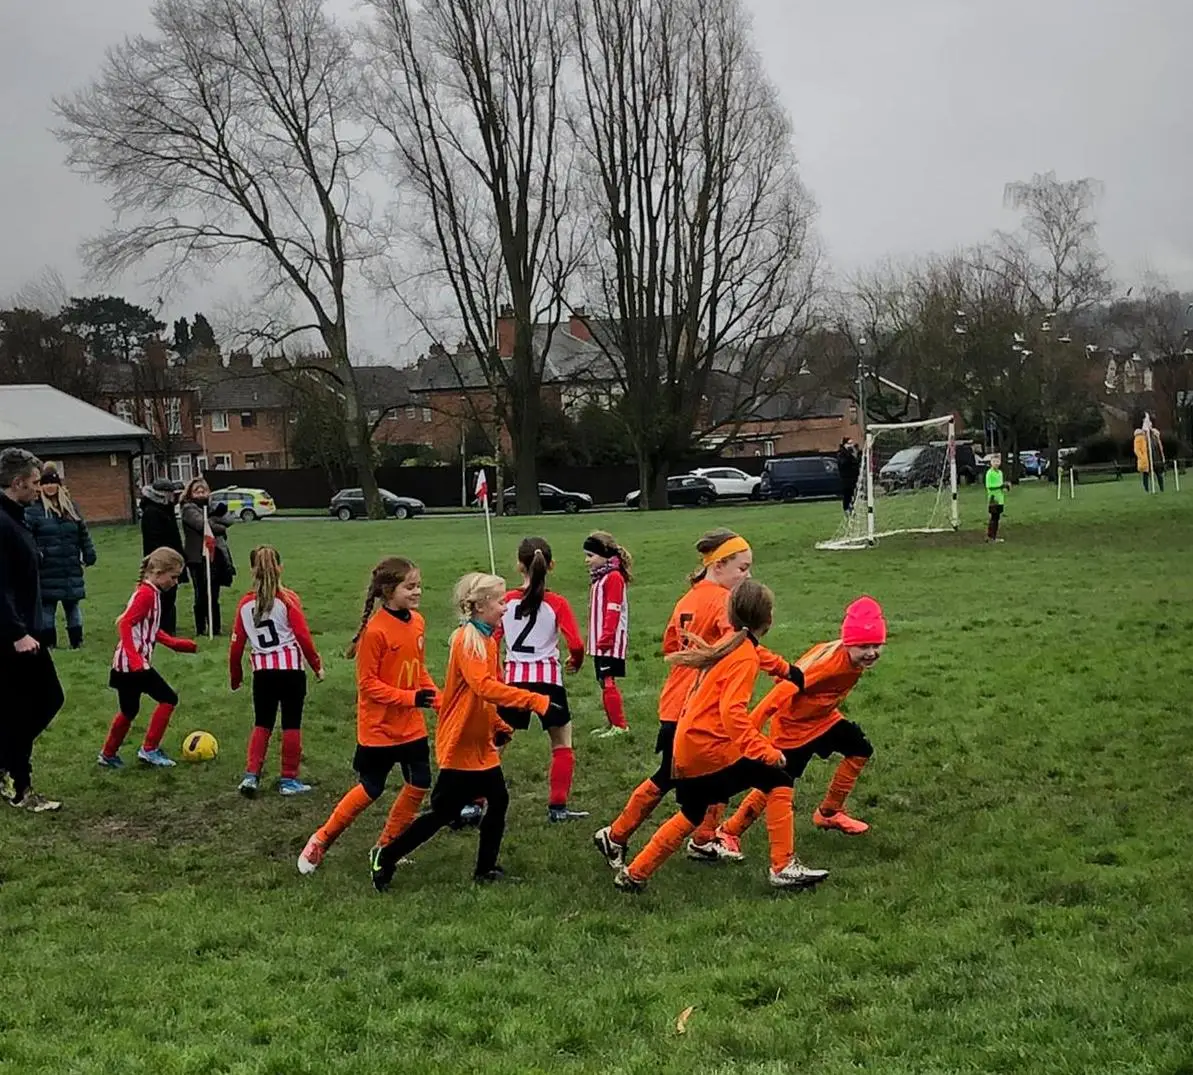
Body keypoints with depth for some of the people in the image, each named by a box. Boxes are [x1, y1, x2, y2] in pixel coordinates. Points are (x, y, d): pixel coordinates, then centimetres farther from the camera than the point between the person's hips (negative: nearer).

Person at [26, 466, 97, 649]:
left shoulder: (70, 506, 11)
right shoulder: (33, 509, -6)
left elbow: (83, 534, 17)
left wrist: (88, 554, 13)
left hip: (71, 570, 5)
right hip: (47, 571, -5)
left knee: (73, 606, 12)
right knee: (47, 607, 1)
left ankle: (77, 641, 21)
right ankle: (48, 643, 9)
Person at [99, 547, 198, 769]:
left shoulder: (150, 592, 15)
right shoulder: (147, 594, -15)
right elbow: (125, 624, -23)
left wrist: (175, 643, 25)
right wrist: (134, 658, -30)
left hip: (126, 664, 10)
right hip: (135, 664, -10)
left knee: (129, 711, 19)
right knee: (168, 699, -3)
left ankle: (108, 755, 30)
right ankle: (149, 749, 2)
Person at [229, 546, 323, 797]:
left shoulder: (245, 604, 4)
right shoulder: (288, 599, -6)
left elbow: (237, 644, 7)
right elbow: (303, 636, -10)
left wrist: (235, 676, 20)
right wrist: (317, 665, 2)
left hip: (262, 672, 3)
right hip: (291, 669, -3)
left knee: (262, 724, 16)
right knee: (291, 724, 6)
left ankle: (251, 775, 5)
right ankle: (289, 780, 11)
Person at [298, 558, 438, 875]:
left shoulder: (417, 623, 2)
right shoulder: (375, 630, -20)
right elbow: (367, 684, -18)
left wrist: (438, 699, 2)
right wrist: (410, 697, -23)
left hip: (411, 726, 7)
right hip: (379, 727, -7)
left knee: (418, 785, 5)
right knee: (371, 789, 3)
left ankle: (385, 847, 21)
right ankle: (321, 841, 22)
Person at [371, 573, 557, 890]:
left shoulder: (487, 639, 9)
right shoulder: (466, 641, -20)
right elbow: (484, 686, -34)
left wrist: (499, 726, 9)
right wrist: (535, 701, -37)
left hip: (482, 744, 9)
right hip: (461, 743, -9)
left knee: (498, 801, 10)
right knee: (443, 813, -2)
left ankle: (486, 869, 20)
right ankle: (386, 857, 10)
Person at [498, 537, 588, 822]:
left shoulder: (507, 601, 0)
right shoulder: (557, 603, -5)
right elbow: (576, 644, -11)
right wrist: (576, 661, 11)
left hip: (514, 679, 2)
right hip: (548, 679, -2)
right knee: (562, 744, 14)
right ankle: (558, 807, 9)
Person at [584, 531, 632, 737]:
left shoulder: (613, 577, -13)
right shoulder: (600, 577, 17)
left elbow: (613, 611, -19)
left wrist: (606, 638, -21)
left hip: (611, 642, -10)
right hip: (600, 642, 10)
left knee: (607, 682, -9)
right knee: (604, 682, 13)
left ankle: (619, 725, -4)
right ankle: (611, 723, 21)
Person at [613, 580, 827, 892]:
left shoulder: (727, 642, 10)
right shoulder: (746, 657, -15)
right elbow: (732, 711, -25)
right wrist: (766, 751, -27)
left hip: (686, 748, 9)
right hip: (710, 748, -9)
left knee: (691, 816, 24)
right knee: (779, 780, -1)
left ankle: (633, 874, 29)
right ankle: (784, 870, -1)